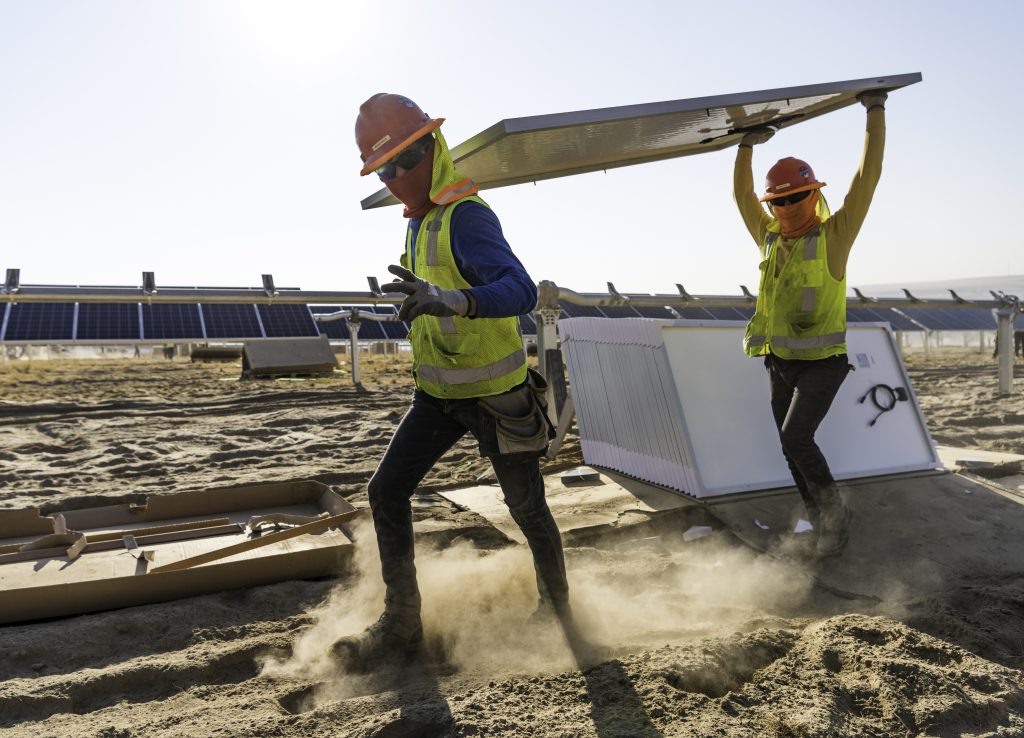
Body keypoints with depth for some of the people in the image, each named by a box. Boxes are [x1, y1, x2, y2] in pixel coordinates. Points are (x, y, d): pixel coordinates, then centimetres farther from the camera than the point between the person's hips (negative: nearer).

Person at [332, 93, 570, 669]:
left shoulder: (466, 216, -21)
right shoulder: (421, 220, 8)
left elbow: (522, 291, -36)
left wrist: (449, 301, -51)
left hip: (495, 394, -8)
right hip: (439, 393, 8)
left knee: (526, 507, 9)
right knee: (387, 492, 1)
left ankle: (557, 606, 35)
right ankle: (401, 625, 13)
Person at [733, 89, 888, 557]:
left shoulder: (834, 235, -5)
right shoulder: (770, 236, 9)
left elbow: (867, 176, -8)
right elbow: (742, 194, 20)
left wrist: (875, 111, -3)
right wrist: (747, 145, 18)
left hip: (822, 363, -6)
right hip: (779, 362, 6)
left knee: (796, 438, -19)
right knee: (794, 448, 10)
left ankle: (835, 513, 4)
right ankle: (823, 524, 28)